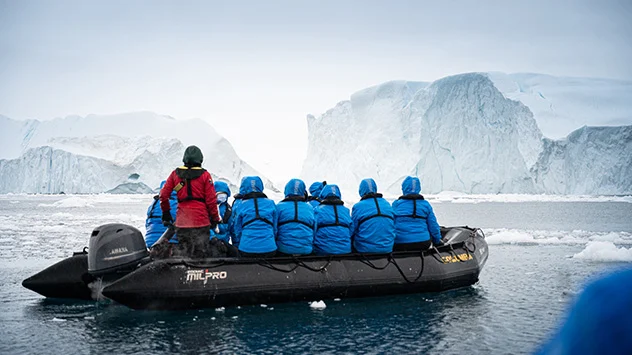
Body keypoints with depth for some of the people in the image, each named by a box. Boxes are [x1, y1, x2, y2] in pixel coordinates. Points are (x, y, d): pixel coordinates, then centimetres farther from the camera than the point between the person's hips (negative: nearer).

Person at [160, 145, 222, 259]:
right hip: (201, 220, -3)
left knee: (183, 254, 10)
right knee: (199, 254, 2)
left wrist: (166, 213, 18)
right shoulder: (205, 175, -3)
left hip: (181, 221, 3)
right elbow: (211, 200, -4)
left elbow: (163, 194, 5)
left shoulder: (175, 174, 6)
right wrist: (215, 219, 5)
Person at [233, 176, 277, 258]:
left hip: (247, 249, -1)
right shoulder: (270, 203, 4)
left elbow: (238, 229, 8)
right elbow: (275, 227, 11)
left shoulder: (241, 205, 0)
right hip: (268, 248, 1)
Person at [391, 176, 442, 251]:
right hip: (423, 244, 3)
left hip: (401, 245, -3)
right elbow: (433, 226, 10)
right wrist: (437, 242, 24)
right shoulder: (426, 204, 7)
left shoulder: (396, 204, 1)